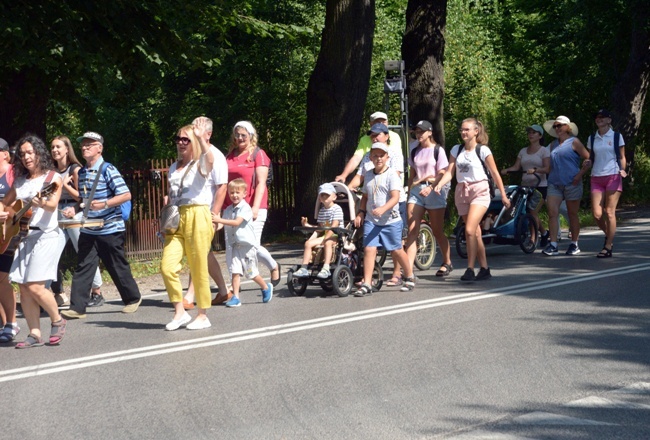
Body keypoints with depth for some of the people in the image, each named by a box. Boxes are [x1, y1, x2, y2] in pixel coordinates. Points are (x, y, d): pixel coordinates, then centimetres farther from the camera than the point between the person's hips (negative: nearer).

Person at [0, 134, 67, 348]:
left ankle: (57, 321, 8)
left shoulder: (52, 178, -3)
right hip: (23, 236, 6)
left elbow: (53, 205, -18)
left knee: (35, 286, -14)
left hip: (46, 236, -6)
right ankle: (35, 335, 7)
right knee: (24, 288, 1)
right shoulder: (20, 181, 15)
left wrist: (42, 203, -39)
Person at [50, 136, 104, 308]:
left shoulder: (75, 169, -3)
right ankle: (59, 294, 3)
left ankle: (97, 293, 11)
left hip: (75, 215, -6)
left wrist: (65, 184, -10)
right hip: (58, 217, 6)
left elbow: (81, 196, -7)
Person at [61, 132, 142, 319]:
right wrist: (74, 209, 2)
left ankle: (133, 298, 26)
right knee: (82, 267, -2)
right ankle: (77, 307, -3)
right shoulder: (81, 172, 10)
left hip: (110, 229, -6)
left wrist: (104, 204, -26)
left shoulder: (108, 170, -11)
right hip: (88, 230, 6)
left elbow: (126, 195, -15)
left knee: (117, 267, 6)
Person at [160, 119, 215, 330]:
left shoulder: (200, 165, 0)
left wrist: (201, 138, -35)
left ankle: (203, 315, 9)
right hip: (176, 220, 6)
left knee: (199, 268, -2)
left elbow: (210, 160, -26)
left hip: (197, 217, -6)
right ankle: (180, 312, 4)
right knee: (167, 266, -8)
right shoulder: (173, 168, 19)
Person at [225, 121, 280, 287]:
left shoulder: (258, 154, -1)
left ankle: (274, 266, 22)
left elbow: (261, 183, -8)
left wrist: (255, 207, -18)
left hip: (252, 208, -5)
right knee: (230, 246, 0)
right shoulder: (230, 156, 14)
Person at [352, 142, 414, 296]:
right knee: (369, 249, -9)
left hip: (391, 220, -4)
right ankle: (366, 284, -9)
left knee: (396, 250, 7)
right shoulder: (368, 176, 10)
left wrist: (383, 209, -34)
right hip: (371, 220, 4)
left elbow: (395, 197, -19)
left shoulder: (392, 174, -8)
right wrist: (361, 213, 7)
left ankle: (410, 278, 29)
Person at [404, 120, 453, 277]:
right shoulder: (415, 151, 12)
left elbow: (442, 174, -9)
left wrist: (430, 187, -23)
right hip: (416, 190, 4)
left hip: (434, 191, -4)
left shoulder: (438, 150, -3)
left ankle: (447, 263, 27)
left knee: (437, 231, 5)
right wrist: (409, 192, 15)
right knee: (412, 230, -8)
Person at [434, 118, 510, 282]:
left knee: (470, 230, -19)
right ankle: (485, 269, 16)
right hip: (462, 192, 5)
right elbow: (449, 172, 2)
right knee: (475, 233, 9)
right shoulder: (456, 150, 8)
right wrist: (439, 185, -16)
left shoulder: (483, 150, -5)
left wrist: (503, 195, 0)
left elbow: (495, 174, -2)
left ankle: (470, 269, -14)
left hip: (479, 191, -5)